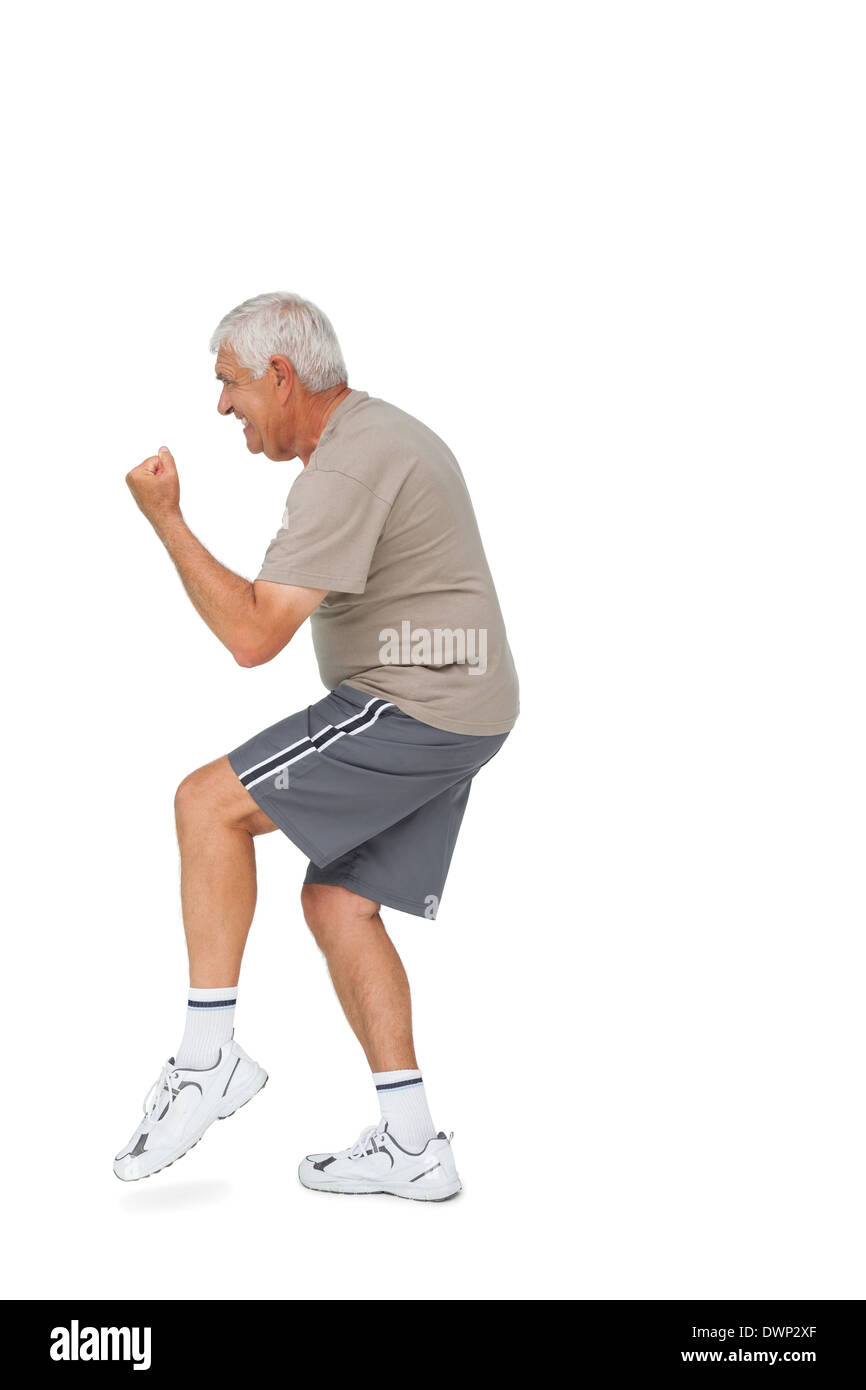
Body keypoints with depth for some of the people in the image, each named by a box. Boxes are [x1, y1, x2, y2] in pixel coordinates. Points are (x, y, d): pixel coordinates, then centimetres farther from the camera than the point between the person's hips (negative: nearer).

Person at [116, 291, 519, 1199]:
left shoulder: (346, 469, -17)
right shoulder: (382, 433, 17)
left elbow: (253, 635, -23)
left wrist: (166, 520, -17)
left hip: (416, 710, -11)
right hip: (454, 714, 11)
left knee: (208, 804, -12)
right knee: (336, 902, 10)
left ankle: (209, 1055, -7)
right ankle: (410, 1146, 12)